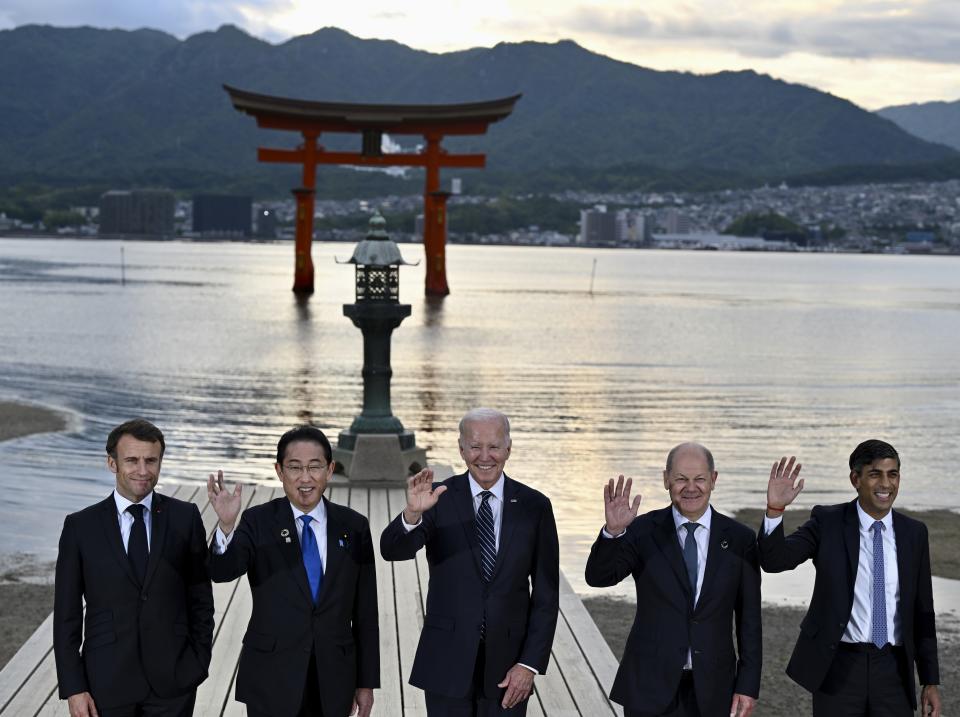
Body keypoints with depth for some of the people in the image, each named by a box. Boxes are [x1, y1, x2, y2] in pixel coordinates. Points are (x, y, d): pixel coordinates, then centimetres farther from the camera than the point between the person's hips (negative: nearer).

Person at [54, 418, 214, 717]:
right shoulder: (80, 526, -2)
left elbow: (200, 597, 6)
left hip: (173, 681, 1)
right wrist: (73, 688, -4)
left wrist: (199, 663, 2)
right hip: (107, 682, -1)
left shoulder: (185, 518, 0)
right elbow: (66, 614, 0)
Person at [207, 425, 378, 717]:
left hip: (333, 683, 2)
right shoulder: (258, 522, -3)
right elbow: (222, 572, -21)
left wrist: (367, 681, 5)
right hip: (271, 683, -2)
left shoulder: (354, 526, 1)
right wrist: (226, 525, -39)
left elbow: (365, 613, 4)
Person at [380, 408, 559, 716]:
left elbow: (546, 595, 1)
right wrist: (412, 513, -38)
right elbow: (392, 550, -19)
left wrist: (530, 664, -5)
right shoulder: (440, 499, -3)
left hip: (507, 668, 1)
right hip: (447, 663, -1)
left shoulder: (534, 506, 0)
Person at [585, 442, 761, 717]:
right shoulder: (643, 531, -3)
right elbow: (598, 577, -15)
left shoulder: (740, 539, 1)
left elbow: (749, 619, 3)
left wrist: (748, 685, 0)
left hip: (711, 691, 1)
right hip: (650, 686, -1)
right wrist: (613, 531, -32)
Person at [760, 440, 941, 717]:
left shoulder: (914, 533, 5)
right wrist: (775, 508, -29)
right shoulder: (828, 522, -3)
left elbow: (921, 610, 8)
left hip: (893, 669, 2)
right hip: (838, 667, -2)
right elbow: (774, 560, -13)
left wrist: (931, 681, 8)